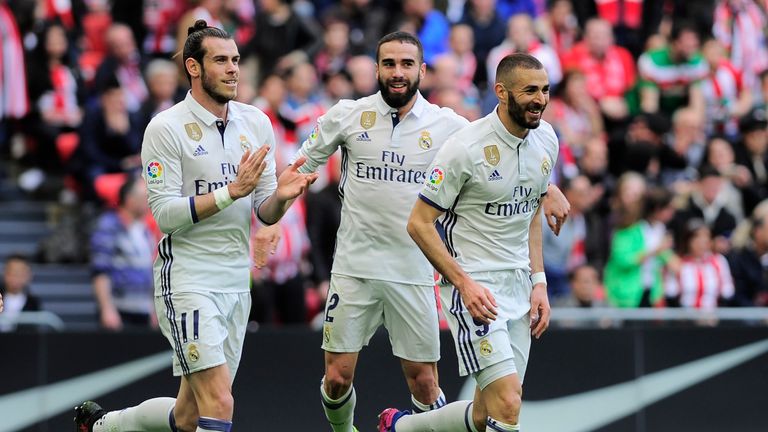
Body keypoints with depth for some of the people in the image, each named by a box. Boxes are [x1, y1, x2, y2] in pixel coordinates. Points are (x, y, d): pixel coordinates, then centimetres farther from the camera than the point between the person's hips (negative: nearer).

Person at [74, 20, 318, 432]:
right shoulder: (166, 128, -9)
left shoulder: (257, 123, 7)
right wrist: (233, 191, -23)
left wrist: (281, 196, -14)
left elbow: (265, 215, 9)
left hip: (236, 282, 6)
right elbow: (165, 213, -15)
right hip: (187, 279, -6)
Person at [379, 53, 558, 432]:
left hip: (519, 286, 7)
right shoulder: (466, 147, -17)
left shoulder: (545, 139, 5)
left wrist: (539, 282, 10)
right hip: (472, 284, -7)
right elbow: (419, 223, -13)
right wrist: (464, 283, -19)